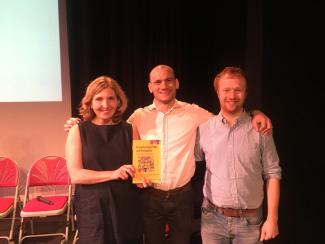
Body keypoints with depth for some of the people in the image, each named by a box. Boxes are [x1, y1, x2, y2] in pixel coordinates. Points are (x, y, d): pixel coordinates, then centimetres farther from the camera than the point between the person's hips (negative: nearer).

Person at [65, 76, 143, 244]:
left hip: (127, 207, 2)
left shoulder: (129, 130, 2)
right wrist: (113, 174, -21)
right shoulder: (78, 131, -3)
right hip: (93, 208, -2)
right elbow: (76, 175, -11)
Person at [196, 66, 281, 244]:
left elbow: (272, 174, -1)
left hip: (250, 220, 0)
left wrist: (272, 218, -4)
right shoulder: (204, 128, -2)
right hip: (213, 218, 0)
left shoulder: (260, 129, -4)